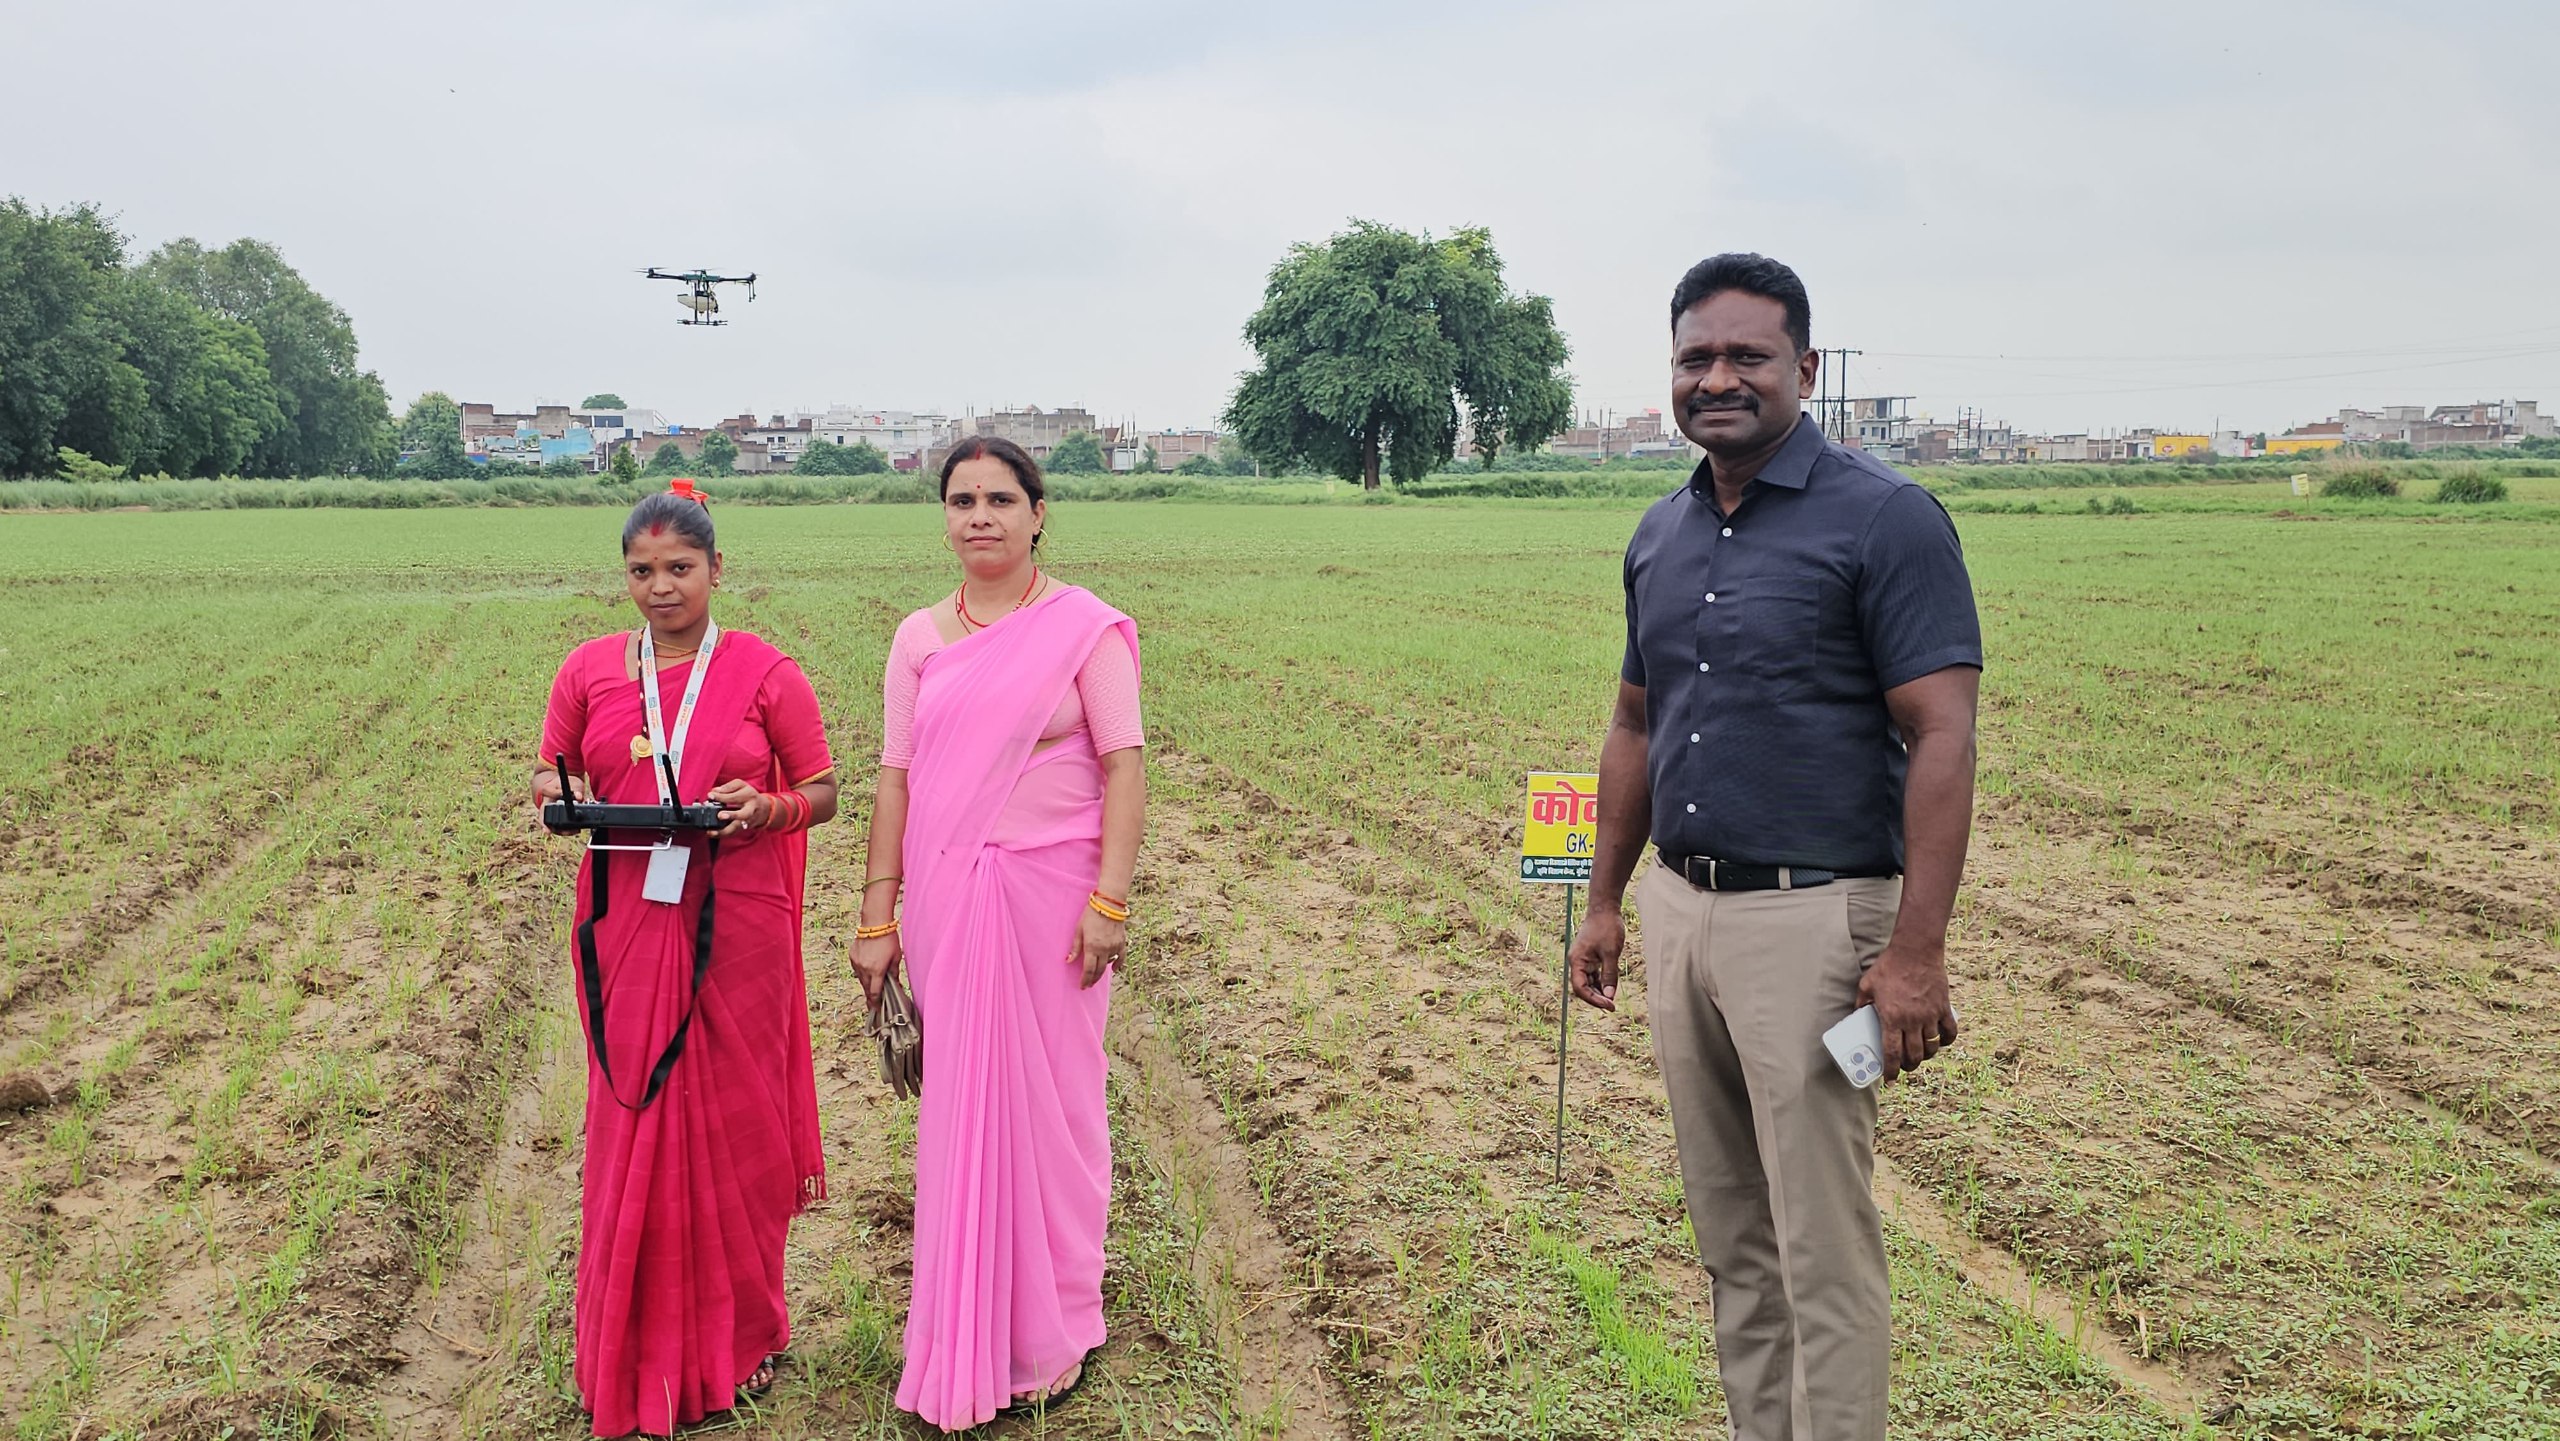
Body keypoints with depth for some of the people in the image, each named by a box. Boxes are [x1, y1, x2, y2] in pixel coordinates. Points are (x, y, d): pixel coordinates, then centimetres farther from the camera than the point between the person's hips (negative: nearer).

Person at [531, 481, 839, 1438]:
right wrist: (558, 792, -8)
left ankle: (735, 1339, 24)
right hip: (627, 930, 2)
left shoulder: (764, 674, -1)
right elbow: (546, 776, 15)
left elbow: (822, 792, 3)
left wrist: (767, 808, -17)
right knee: (632, 1129, 6)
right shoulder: (590, 670, 6)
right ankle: (637, 1354, 20)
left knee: (732, 1125, 7)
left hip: (736, 930, -2)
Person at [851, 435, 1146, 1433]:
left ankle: (1054, 1329, 23)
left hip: (1049, 894, -3)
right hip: (945, 901, 4)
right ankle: (965, 1338, 23)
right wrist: (878, 916, 4)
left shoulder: (1085, 628, -4)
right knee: (957, 1106, 8)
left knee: (1050, 1100, 6)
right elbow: (896, 779, 7)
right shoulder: (920, 639, 8)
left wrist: (1109, 900, -15)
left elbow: (1124, 767, -8)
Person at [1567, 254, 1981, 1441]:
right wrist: (1604, 903, 17)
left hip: (1811, 918, -7)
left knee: (1821, 1245, 0)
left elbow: (1942, 738, -15)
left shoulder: (1884, 519, -10)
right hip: (1680, 910, 7)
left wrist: (1917, 951, -20)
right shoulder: (1660, 534, 10)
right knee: (1729, 1234, 16)